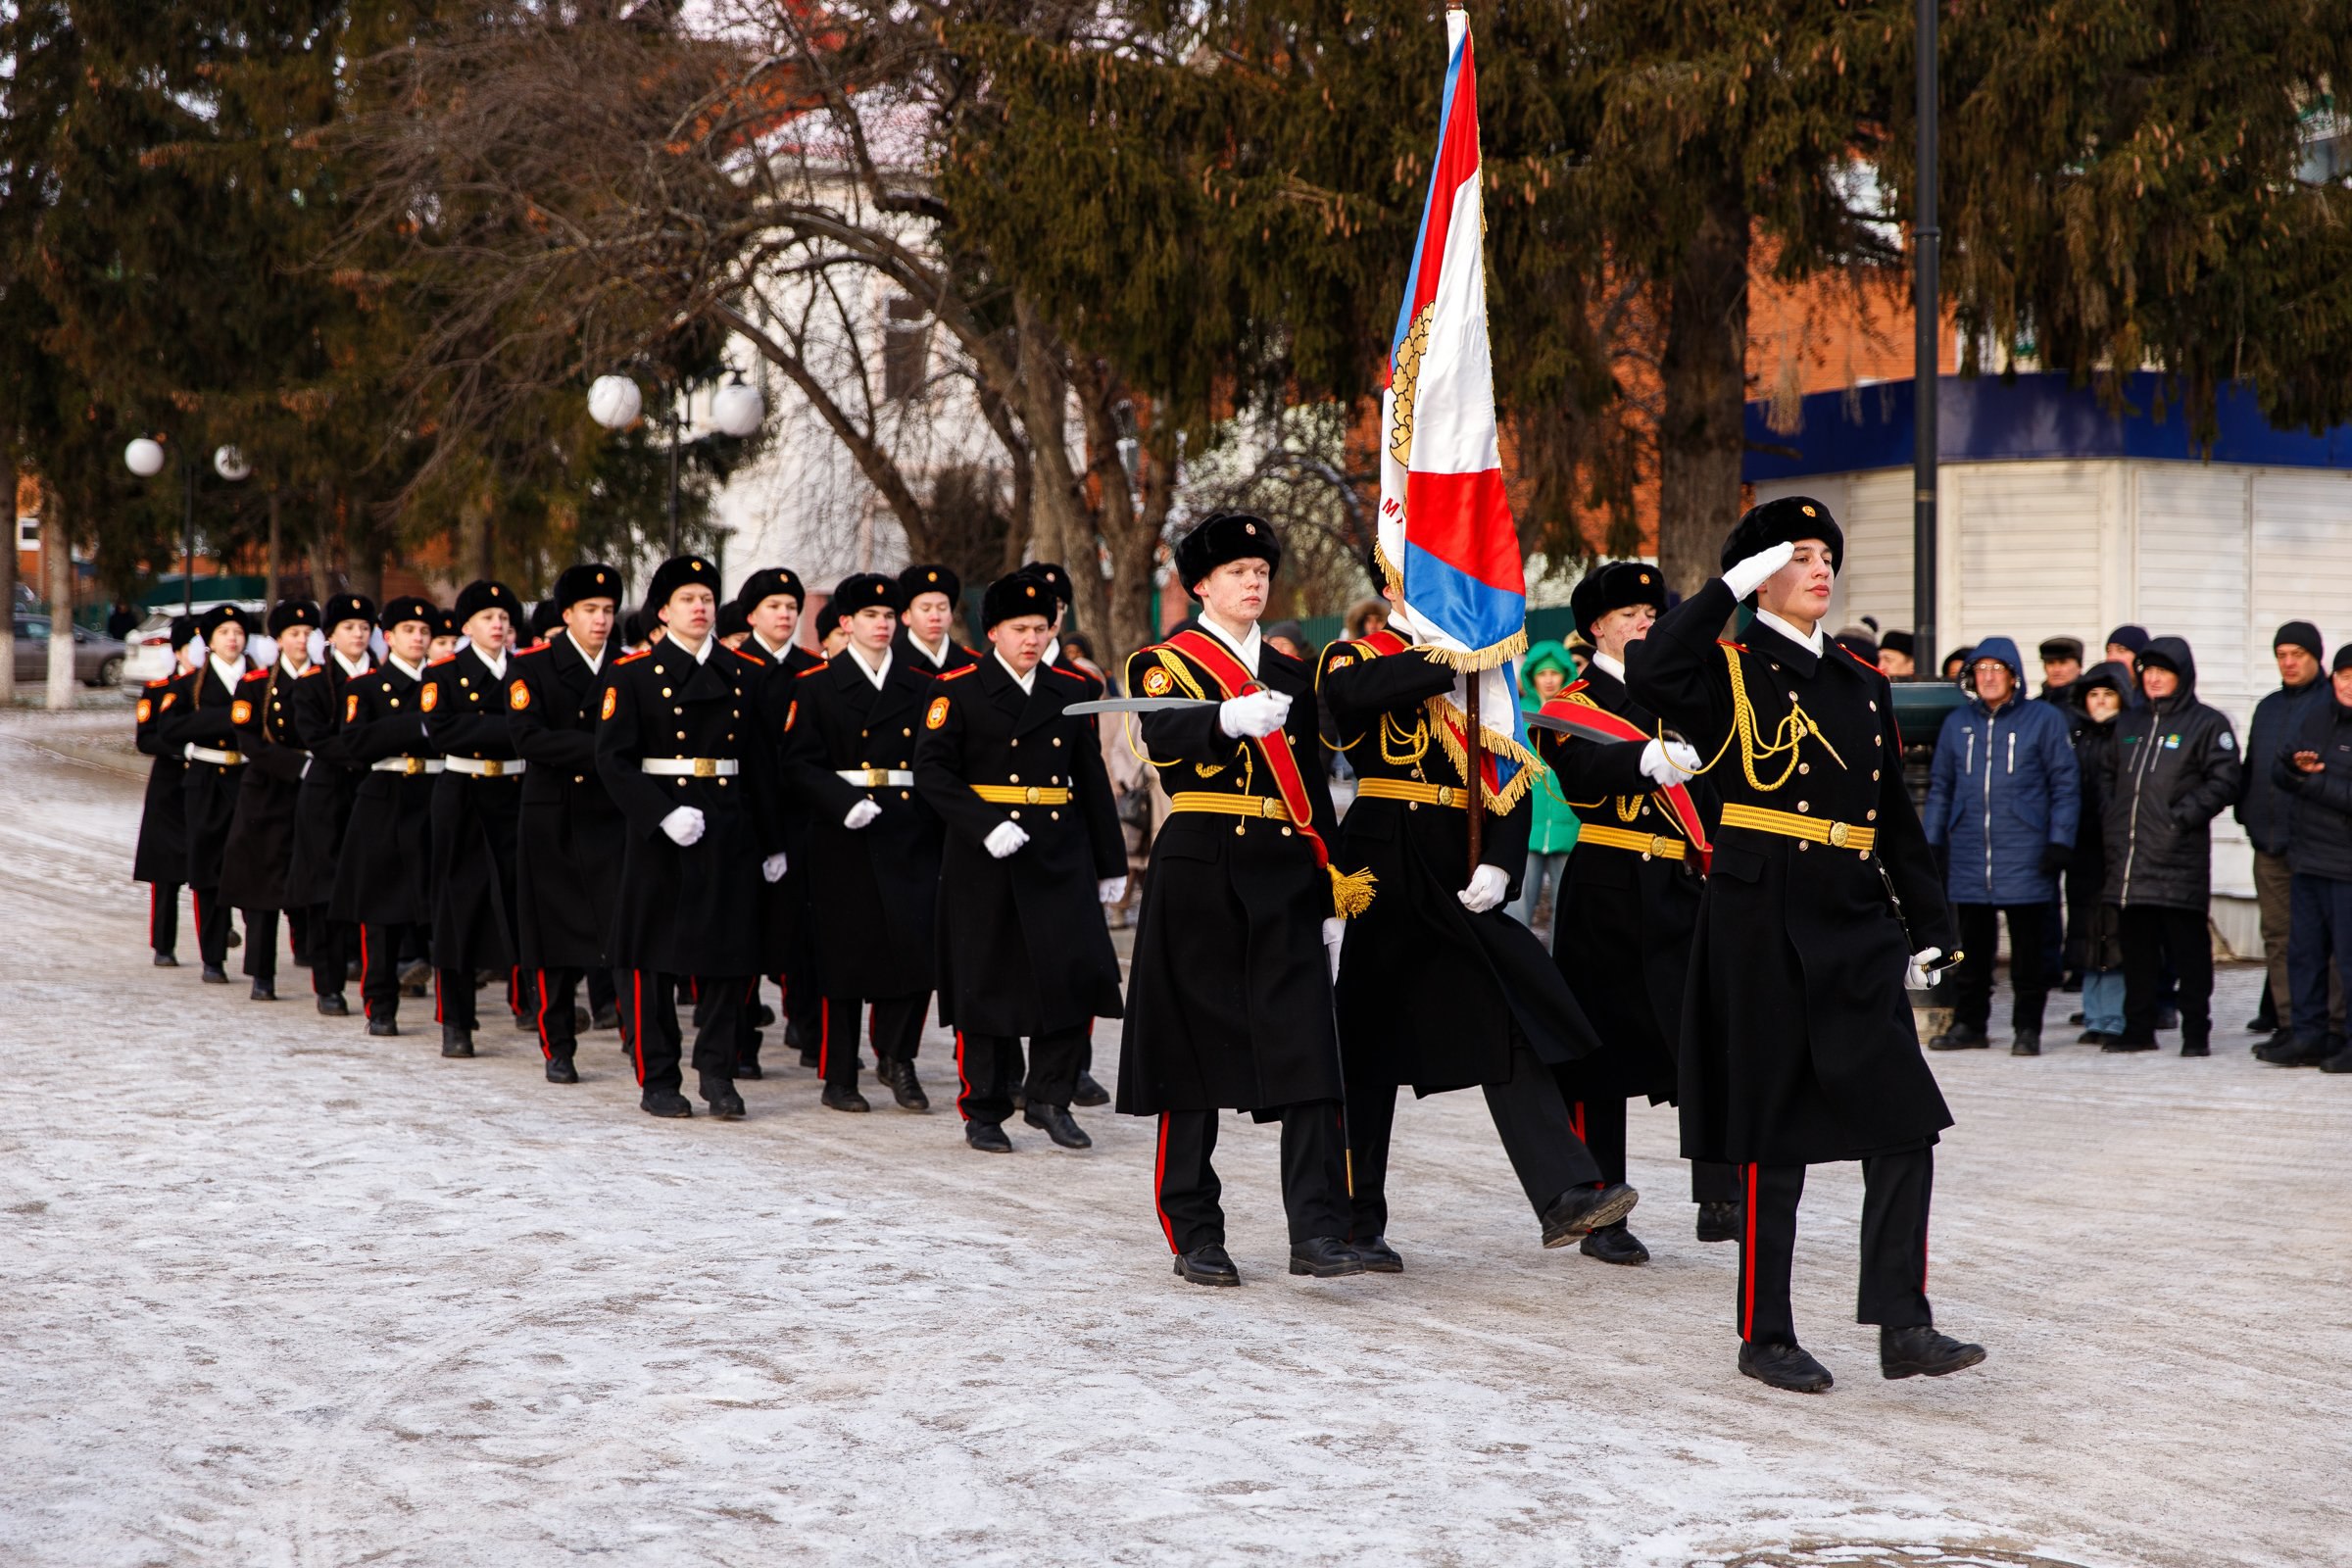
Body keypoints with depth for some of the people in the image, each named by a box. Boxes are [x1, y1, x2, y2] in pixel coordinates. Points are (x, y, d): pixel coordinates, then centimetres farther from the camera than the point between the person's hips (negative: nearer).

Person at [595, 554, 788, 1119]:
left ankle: (717, 1072, 14)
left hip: (731, 832, 3)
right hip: (658, 832, -3)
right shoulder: (632, 674, -1)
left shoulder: (749, 673, 9)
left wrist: (773, 842, 8)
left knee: (729, 953, 2)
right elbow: (613, 759, -7)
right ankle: (657, 1079, 11)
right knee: (653, 957, 2)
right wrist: (664, 814, -18)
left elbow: (762, 761, 10)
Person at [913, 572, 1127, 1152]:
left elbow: (1092, 781, 14)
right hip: (985, 860, -3)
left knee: (1080, 970, -7)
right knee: (985, 983, 2)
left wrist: (1110, 862, 13)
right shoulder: (958, 690, -1)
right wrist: (986, 824, -20)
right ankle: (983, 1111, 15)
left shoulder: (1070, 691, 11)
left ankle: (1048, 1096, 9)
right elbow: (931, 771, -8)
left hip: (1061, 852, 3)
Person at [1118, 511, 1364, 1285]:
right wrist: (1230, 718, -41)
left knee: (1309, 1053, -7)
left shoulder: (1291, 675, 18)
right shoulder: (1164, 661, 2)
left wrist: (1330, 895, 13)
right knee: (1194, 1049, 2)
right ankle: (1195, 1236, 10)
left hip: (1287, 880, 4)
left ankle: (1317, 1233, -9)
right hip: (1200, 874, -4)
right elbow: (1166, 737, -21)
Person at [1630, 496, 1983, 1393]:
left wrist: (1929, 931, 16)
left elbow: (1897, 819, 19)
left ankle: (1903, 1326, 6)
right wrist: (1729, 586, -17)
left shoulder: (1863, 685, 16)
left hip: (1856, 931, 6)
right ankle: (1766, 1337, 11)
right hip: (1765, 925, -6)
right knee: (1776, 1136, 1)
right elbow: (1650, 678, -26)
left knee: (1905, 1123, 0)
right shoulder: (1731, 673, -2)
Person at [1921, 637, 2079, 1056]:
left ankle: (2027, 1028, 7)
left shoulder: (2044, 719, 2)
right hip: (1968, 858, 3)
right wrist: (1931, 843, 11)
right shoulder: (1957, 723, 13)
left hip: (2025, 859, -3)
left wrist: (2060, 840, -6)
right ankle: (1968, 1023, 15)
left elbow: (2066, 784, 1)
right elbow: (1940, 787, 17)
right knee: (1971, 947, 7)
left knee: (2028, 953, 1)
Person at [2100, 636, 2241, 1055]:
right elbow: (2111, 776, 25)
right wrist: (2111, 823, 11)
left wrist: (2186, 814, -15)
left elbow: (2224, 781, -6)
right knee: (2137, 949, 10)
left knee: (2188, 949, -3)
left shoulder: (2207, 723, 0)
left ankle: (2196, 1032, 2)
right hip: (2129, 856, 6)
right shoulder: (2128, 722, 19)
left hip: (2180, 858, -6)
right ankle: (2138, 1028, 17)